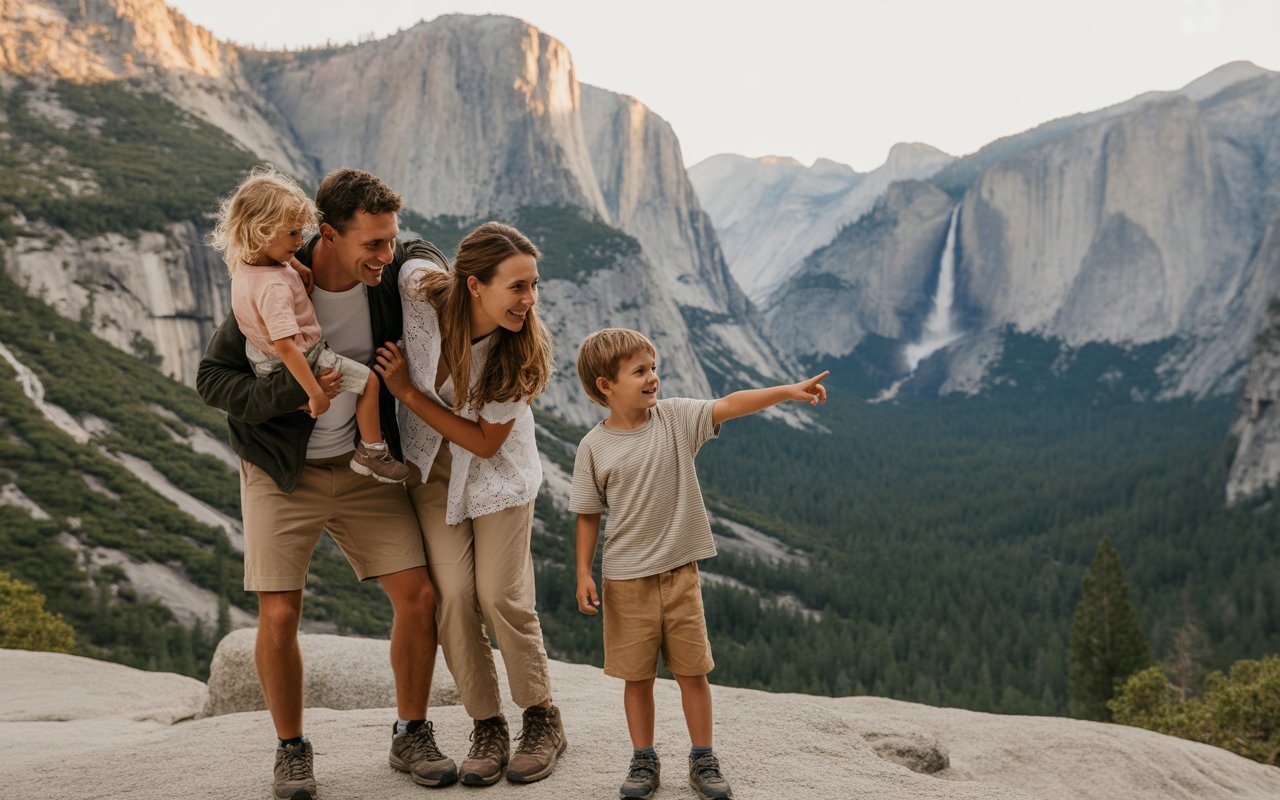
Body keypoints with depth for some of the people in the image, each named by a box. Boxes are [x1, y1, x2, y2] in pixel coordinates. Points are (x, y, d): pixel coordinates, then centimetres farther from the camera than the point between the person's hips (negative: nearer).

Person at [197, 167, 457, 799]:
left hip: (364, 467, 3)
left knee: (418, 594, -4)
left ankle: (412, 736, 15)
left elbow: (421, 253, 16)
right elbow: (211, 378, -15)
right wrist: (286, 394, -31)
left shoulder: (390, 272, -10)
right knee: (279, 616, -9)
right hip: (283, 471, -3)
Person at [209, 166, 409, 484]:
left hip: (263, 359, 10)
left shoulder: (243, 264, -9)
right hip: (303, 360, -10)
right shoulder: (274, 287, -37)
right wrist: (315, 393, -34)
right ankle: (371, 454, 11)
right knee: (369, 381, 0)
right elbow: (285, 345, -39)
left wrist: (299, 268, -2)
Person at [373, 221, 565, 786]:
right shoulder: (419, 289, -26)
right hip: (430, 463, 2)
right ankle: (486, 727, 9)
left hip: (497, 469, -1)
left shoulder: (524, 347, -26)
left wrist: (407, 391, -24)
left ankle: (543, 720, 14)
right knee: (453, 594, -7)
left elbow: (485, 442, -20)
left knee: (501, 597, -7)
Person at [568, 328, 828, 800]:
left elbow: (730, 405, -14)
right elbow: (588, 515, -1)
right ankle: (643, 761, 24)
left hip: (680, 571, 1)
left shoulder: (676, 417, -4)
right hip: (626, 579, -1)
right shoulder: (594, 447, -7)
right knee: (637, 675, 8)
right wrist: (583, 574, -5)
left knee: (692, 670, 7)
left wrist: (789, 390, -25)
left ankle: (703, 761, 21)